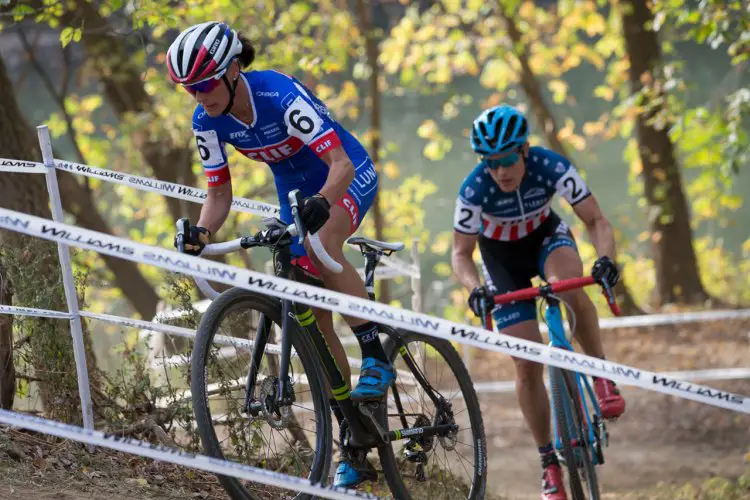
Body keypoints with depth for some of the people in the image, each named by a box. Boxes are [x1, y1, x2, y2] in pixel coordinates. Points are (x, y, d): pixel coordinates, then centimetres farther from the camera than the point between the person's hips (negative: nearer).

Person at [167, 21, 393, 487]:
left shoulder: (281, 94, -33)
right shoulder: (208, 120, -15)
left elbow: (340, 163, -38)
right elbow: (220, 193, -7)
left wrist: (321, 202, -57)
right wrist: (202, 232, -27)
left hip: (349, 176, -6)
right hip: (295, 190, 6)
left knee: (320, 246, -39)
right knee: (312, 318, 0)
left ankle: (376, 358, -26)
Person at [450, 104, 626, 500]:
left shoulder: (551, 167, -30)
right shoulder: (474, 190, -30)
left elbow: (596, 220, -26)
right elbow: (461, 253, -20)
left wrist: (605, 259, -46)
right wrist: (475, 289, -40)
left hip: (546, 237, 0)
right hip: (502, 256, 0)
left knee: (570, 285, -37)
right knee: (527, 365, -7)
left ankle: (601, 376, -17)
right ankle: (549, 462, 7)